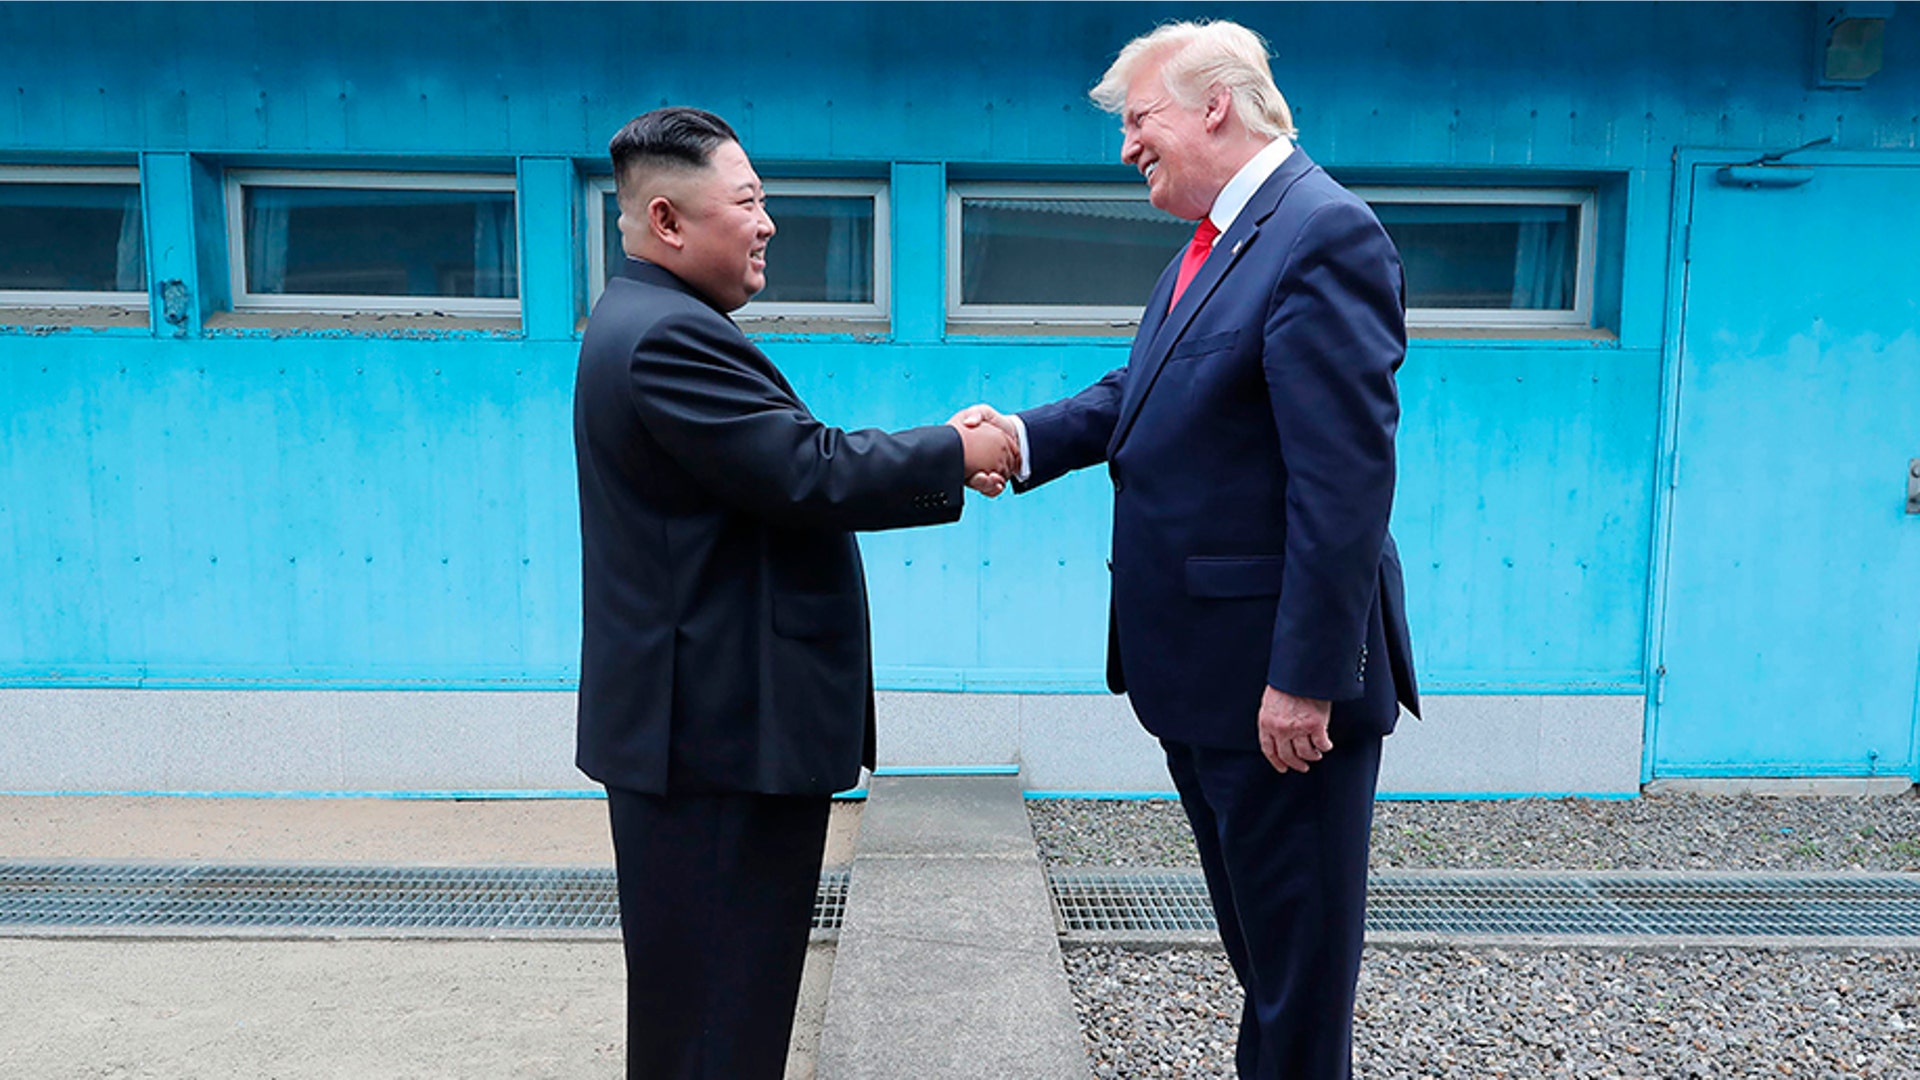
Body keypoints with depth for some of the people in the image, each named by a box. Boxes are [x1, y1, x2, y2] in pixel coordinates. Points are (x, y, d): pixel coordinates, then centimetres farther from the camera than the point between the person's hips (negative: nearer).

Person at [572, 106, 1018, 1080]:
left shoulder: (650, 324, 16)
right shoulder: (669, 336, -19)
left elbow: (782, 472, 13)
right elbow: (808, 474, -24)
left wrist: (940, 467, 6)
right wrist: (953, 453, -9)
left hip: (701, 721, 11)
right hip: (722, 735, -11)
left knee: (705, 993, 21)